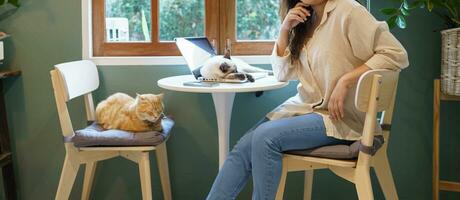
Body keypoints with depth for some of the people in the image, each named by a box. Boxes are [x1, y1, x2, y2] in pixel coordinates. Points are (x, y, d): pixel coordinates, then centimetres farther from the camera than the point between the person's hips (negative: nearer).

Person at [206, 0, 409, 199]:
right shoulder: (305, 21, 10)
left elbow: (397, 54, -15)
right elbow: (282, 73, 11)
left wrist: (345, 80, -22)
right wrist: (285, 29, -3)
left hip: (338, 118, -6)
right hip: (303, 107, 6)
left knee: (265, 137, -27)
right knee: (242, 149, -14)